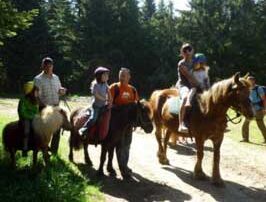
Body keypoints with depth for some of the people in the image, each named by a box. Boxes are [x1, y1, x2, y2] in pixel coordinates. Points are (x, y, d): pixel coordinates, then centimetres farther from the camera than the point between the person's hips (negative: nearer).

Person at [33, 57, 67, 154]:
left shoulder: (56, 78, 10)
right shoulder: (38, 79, -7)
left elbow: (60, 91, 19)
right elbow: (37, 95, -13)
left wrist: (62, 91, -5)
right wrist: (44, 105, -25)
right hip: (44, 108, -5)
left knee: (57, 130, 9)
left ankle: (54, 151, 23)